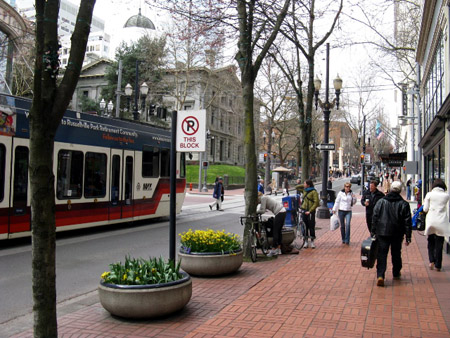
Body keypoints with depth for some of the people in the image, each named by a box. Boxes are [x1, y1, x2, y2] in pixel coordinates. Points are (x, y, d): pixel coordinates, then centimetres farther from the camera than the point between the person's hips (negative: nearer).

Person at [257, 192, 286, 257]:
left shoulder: (263, 198, -10)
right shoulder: (264, 198, 18)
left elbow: (262, 211, -13)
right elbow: (261, 209, 20)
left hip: (279, 213, -10)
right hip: (283, 212, 10)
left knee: (275, 232, -6)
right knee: (278, 231, 14)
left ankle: (273, 250, -4)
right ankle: (278, 250, 19)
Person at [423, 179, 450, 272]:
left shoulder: (429, 194, -3)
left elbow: (425, 209, 0)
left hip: (430, 221, 0)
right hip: (441, 222, 0)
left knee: (431, 243, 16)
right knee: (439, 244, 7)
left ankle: (431, 261, 2)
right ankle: (438, 265, 11)